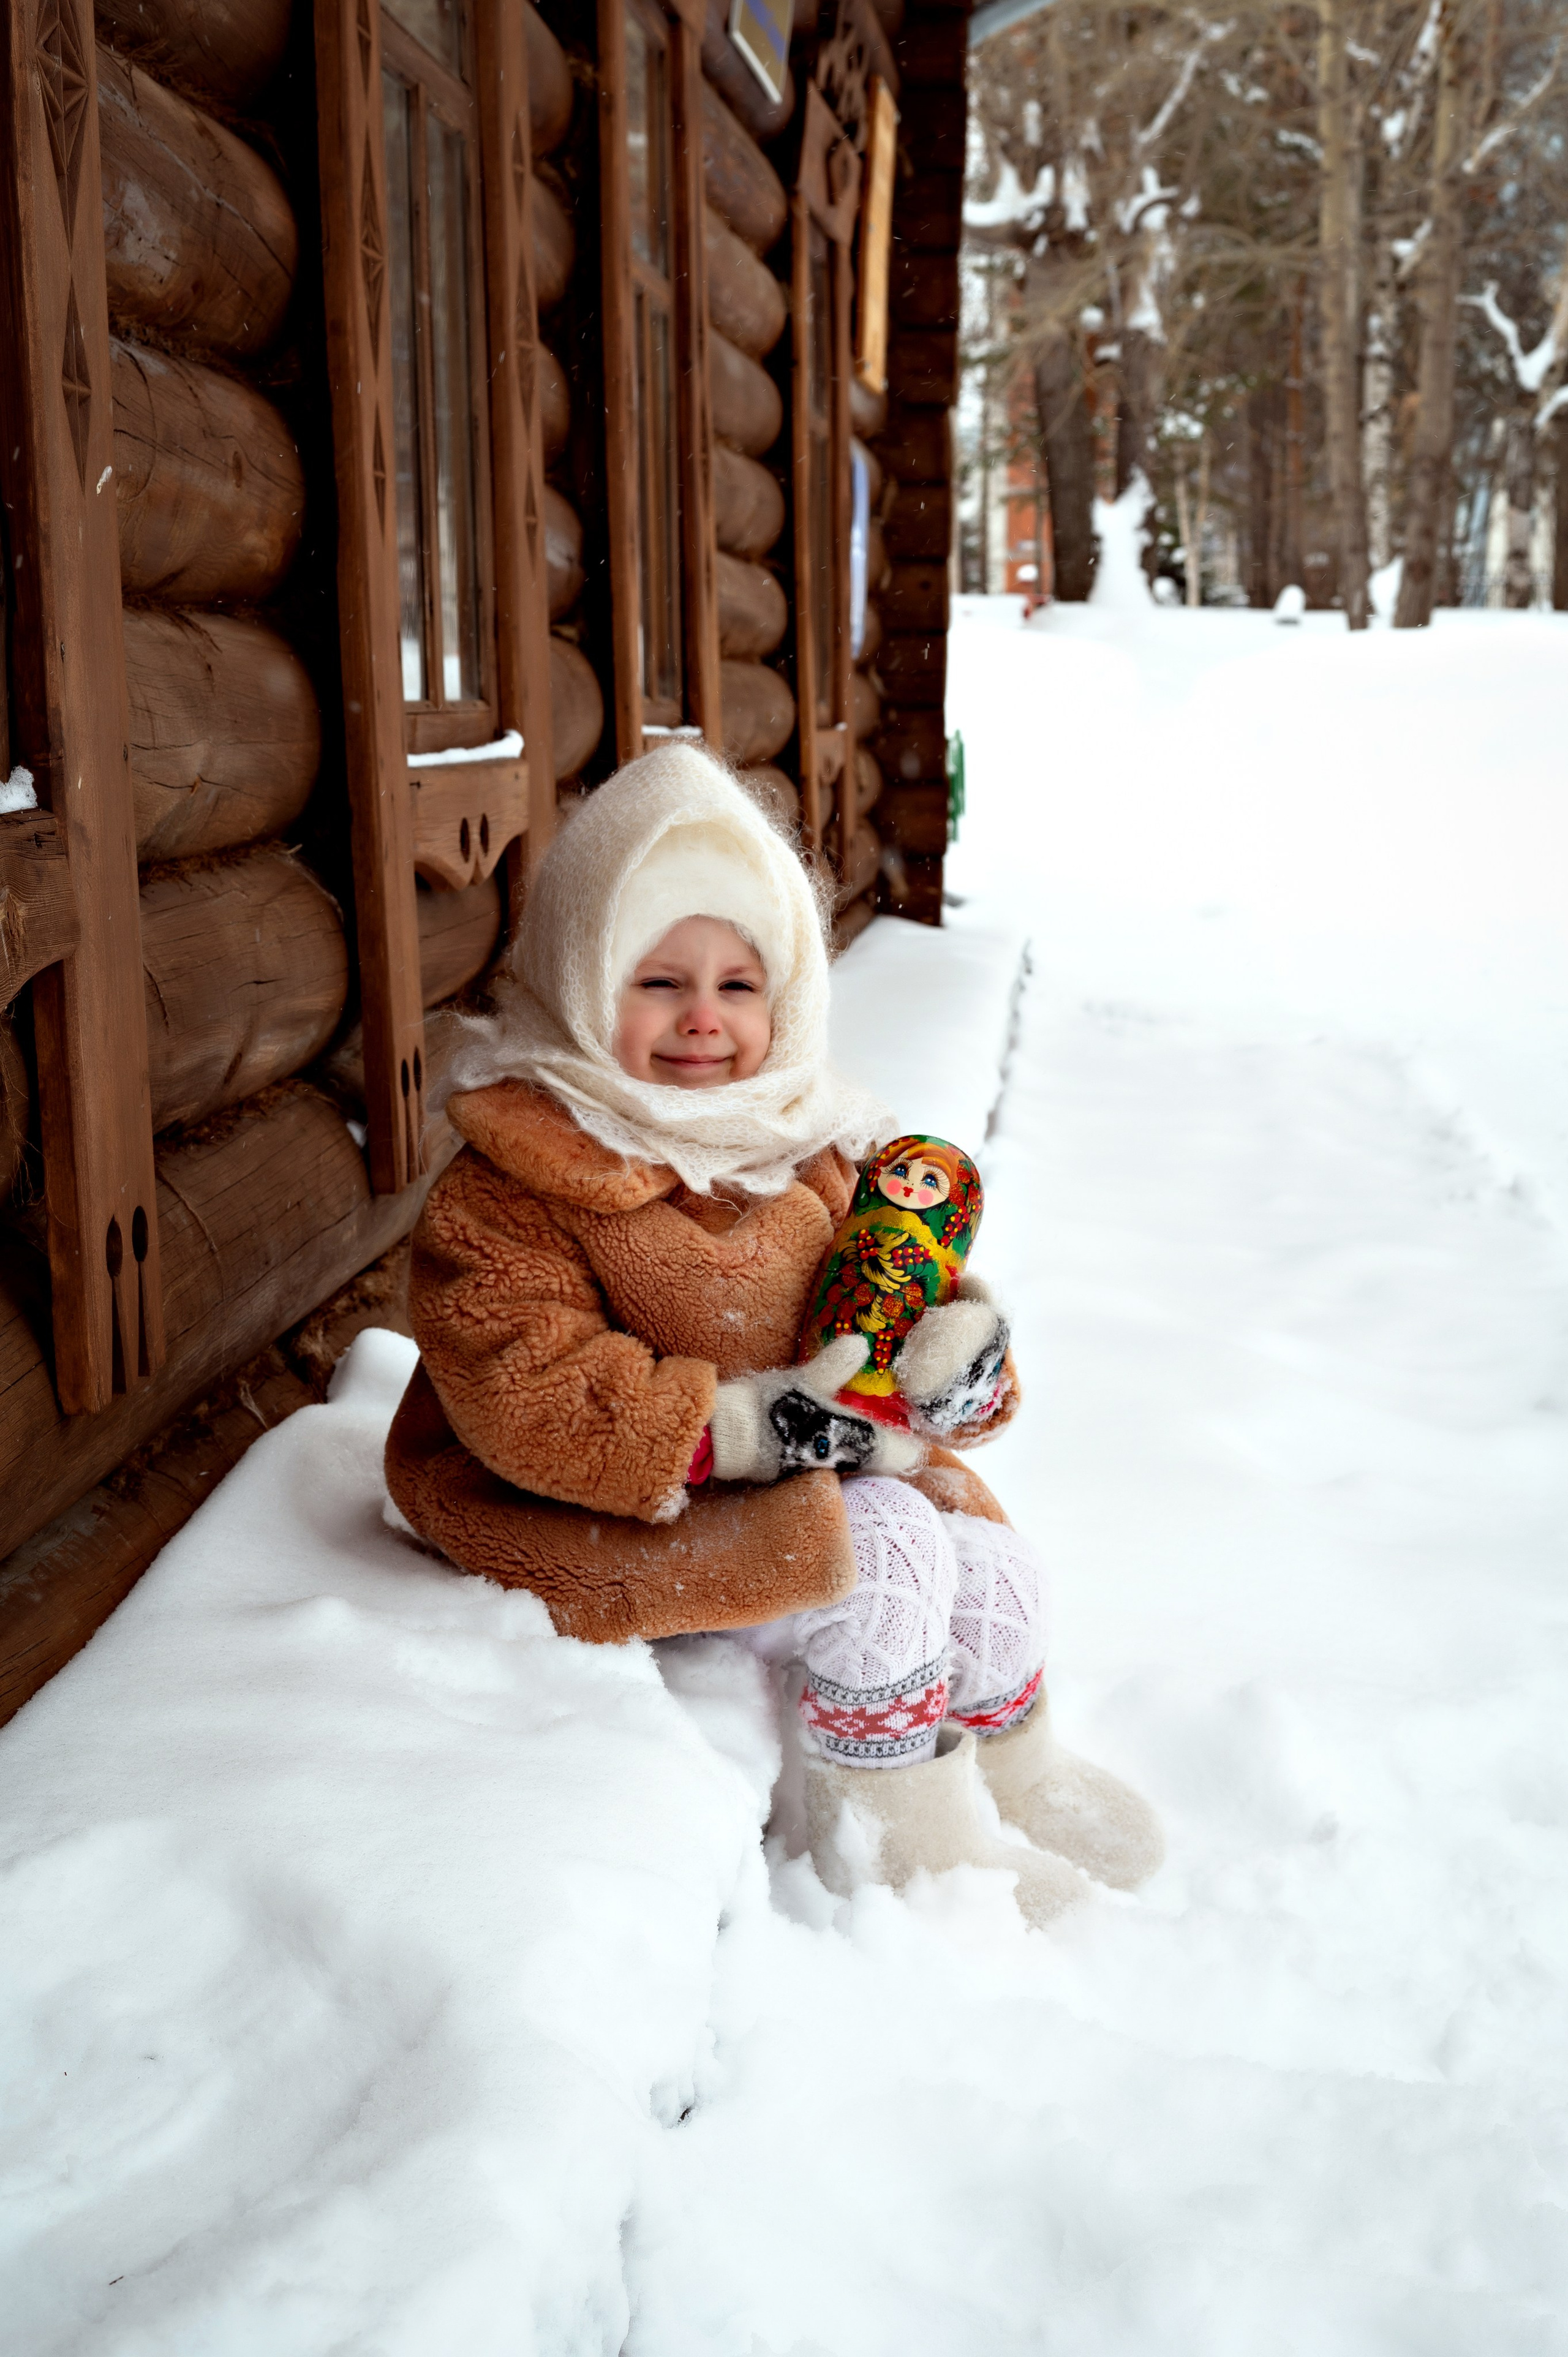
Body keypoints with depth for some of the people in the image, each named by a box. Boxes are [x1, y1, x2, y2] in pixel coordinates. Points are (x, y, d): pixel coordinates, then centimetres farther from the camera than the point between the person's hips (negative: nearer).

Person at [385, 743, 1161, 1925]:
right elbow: (523, 1395, -25)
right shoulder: (510, 1187, -18)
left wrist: (955, 1341, -19)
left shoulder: (811, 1150, 4)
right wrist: (734, 1429, -32)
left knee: (991, 1559, -6)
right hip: (631, 1507, -7)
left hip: (823, 1460, 7)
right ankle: (903, 1831, -1)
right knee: (886, 1553, -24)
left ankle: (1016, 1768, 26)